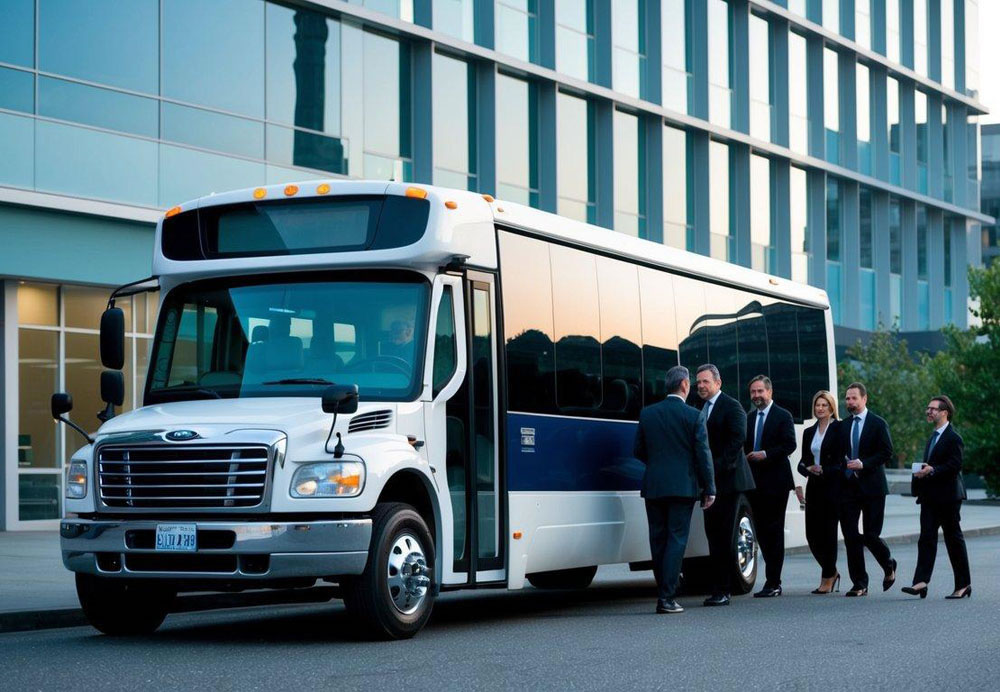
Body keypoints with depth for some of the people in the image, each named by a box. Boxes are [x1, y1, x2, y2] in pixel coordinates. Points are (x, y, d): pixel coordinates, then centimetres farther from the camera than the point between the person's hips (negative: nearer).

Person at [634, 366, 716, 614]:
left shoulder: (647, 413, 4)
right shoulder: (693, 416, -6)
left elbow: (639, 451, 9)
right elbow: (703, 454, -6)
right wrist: (709, 489, 1)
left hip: (653, 486, 4)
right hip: (682, 488, -4)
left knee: (658, 540, 11)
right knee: (676, 539, -2)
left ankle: (664, 591, 15)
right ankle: (667, 598, -9)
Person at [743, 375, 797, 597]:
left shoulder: (783, 416, -3)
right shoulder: (749, 418, 16)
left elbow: (790, 445, -11)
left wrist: (765, 454, -18)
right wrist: (747, 456, -1)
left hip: (776, 481, -6)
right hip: (755, 483, 6)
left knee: (773, 531, -5)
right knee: (761, 531, 7)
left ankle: (772, 583, -4)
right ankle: (775, 580, 15)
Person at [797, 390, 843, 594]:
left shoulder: (839, 429, -2)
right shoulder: (809, 432, 16)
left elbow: (842, 460, -8)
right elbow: (802, 462, 15)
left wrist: (823, 470, -18)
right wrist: (808, 468, -7)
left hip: (832, 486, -6)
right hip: (814, 487, 6)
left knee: (828, 532, -4)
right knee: (812, 534, 3)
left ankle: (827, 579, 6)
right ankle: (832, 572, 22)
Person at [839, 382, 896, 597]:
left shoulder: (878, 424, -1)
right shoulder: (843, 426, 13)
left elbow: (886, 453, -7)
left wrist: (863, 464, -17)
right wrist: (843, 464, 0)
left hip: (872, 486, -4)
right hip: (848, 487, 4)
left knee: (871, 534, -4)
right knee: (850, 536, -2)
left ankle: (889, 565, 27)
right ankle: (859, 584, 3)